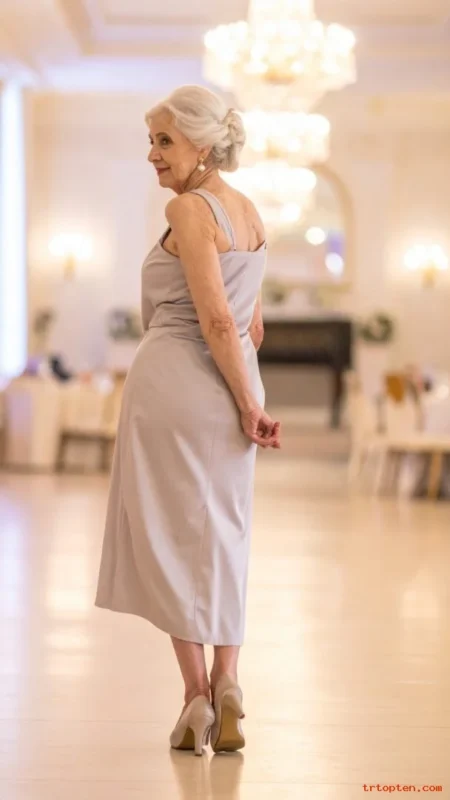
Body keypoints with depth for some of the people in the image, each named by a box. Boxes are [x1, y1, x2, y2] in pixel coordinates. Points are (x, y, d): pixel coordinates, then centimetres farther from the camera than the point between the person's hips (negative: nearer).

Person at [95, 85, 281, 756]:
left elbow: (217, 318, -18)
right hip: (227, 388, 7)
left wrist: (249, 403, -11)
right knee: (222, 537, 12)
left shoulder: (188, 208, -12)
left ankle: (197, 694, 3)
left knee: (169, 534, 3)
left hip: (175, 379, -7)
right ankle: (227, 689, 7)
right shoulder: (249, 211, 12)